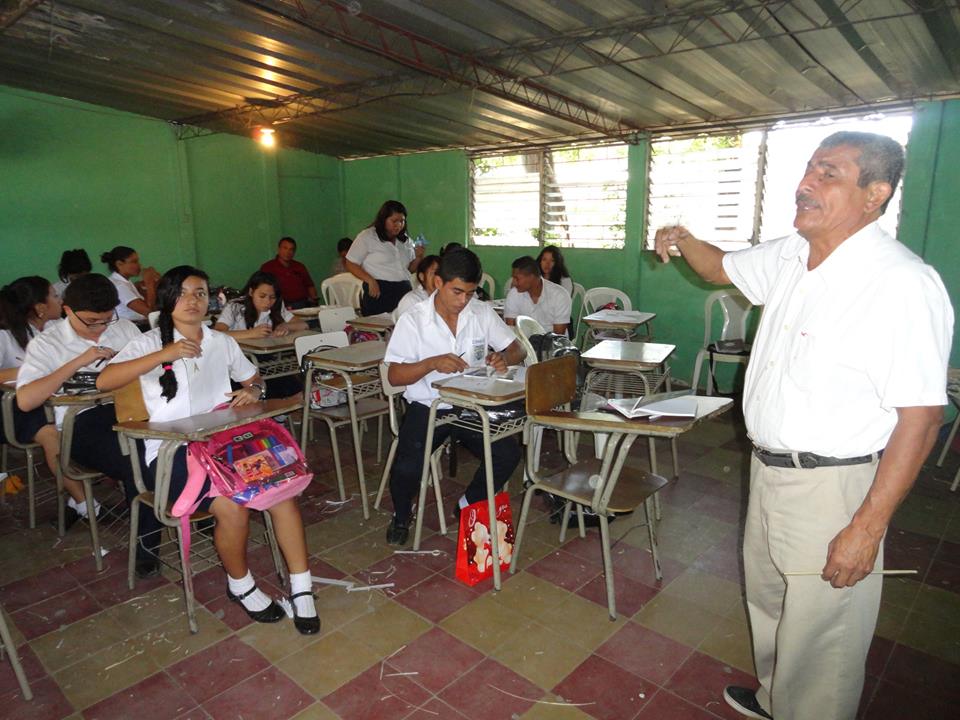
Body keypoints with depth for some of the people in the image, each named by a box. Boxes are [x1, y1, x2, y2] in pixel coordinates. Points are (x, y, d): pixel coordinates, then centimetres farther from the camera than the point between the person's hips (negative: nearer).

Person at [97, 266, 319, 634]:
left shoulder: (223, 342, 16)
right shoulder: (151, 342, 4)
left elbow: (253, 378, 28)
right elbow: (104, 380, -12)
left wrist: (252, 391, 3)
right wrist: (163, 355, -22)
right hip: (171, 454, -3)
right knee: (232, 507, -29)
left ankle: (301, 589, -11)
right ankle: (240, 584, 1)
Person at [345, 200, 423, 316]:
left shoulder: (405, 240, 17)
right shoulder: (367, 236, 0)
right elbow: (351, 264, -2)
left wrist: (418, 257, 0)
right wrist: (370, 280, -15)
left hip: (404, 291, 5)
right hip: (379, 293, -4)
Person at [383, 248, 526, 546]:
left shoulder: (482, 313, 0)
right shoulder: (413, 320, -8)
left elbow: (517, 349, 6)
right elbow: (394, 375, -9)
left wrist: (504, 358, -18)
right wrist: (432, 363, -26)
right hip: (428, 406, -3)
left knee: (509, 454, -17)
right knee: (407, 467, -25)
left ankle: (469, 505, 13)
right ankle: (401, 516, 12)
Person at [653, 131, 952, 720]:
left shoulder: (904, 284, -21)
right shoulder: (790, 256, 3)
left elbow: (921, 417, -22)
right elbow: (721, 268, 22)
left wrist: (868, 526, -22)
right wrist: (684, 241, 0)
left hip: (831, 485, -8)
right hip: (769, 468, 8)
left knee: (819, 633, 8)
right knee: (767, 601, 26)